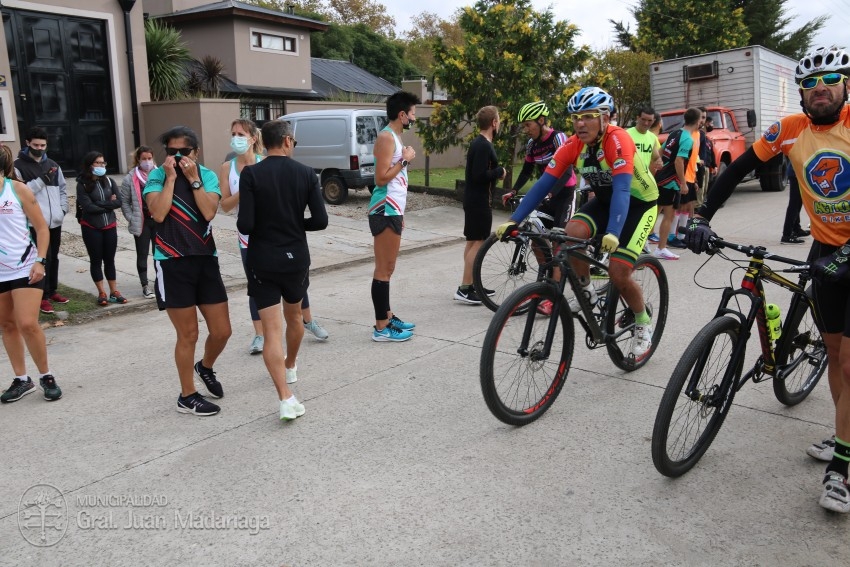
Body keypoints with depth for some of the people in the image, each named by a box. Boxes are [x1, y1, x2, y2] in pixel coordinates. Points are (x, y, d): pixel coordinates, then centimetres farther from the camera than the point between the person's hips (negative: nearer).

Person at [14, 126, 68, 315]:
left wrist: (63, 208, 6)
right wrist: (41, 180, -21)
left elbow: (62, 188, 19)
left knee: (54, 257, 14)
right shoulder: (18, 166, -6)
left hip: (55, 221, 6)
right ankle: (42, 297, 4)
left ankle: (53, 291, 27)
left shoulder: (52, 165, 13)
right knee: (43, 258, -6)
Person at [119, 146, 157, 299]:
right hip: (141, 221, -1)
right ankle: (145, 285, 14)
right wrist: (131, 219, -7)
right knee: (142, 254, 6)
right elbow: (124, 201, 0)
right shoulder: (130, 178, -4)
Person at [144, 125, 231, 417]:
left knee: (222, 331, 6)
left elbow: (209, 212, -11)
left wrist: (192, 178, -11)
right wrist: (170, 177, -12)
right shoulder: (157, 176, 0)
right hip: (172, 263, -3)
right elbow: (158, 213, -16)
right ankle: (187, 397, 20)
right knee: (188, 334, 2)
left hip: (206, 260, 3)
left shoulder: (208, 176, 5)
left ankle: (205, 367, 38)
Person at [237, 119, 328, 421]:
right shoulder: (306, 173, -4)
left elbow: (245, 225, -15)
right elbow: (320, 221, -7)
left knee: (272, 329, -2)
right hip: (296, 258, 3)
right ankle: (290, 366, 50)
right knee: (294, 316, 26)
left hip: (262, 261, -2)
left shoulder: (250, 174, -10)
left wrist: (263, 225, 8)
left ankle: (286, 398, -10)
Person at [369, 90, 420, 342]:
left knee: (387, 268, 16)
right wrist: (405, 160, -12)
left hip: (392, 210, 10)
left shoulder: (395, 137, 17)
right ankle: (381, 328, -3)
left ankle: (387, 316, 26)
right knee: (384, 269, -7)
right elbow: (381, 178, -21)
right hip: (385, 211, -10)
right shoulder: (386, 137, -13)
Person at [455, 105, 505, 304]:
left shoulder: (478, 143, 14)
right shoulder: (484, 146, -18)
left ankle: (471, 285, 21)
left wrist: (496, 172, 7)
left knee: (473, 242, 13)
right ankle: (464, 289, -8)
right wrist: (500, 171, -11)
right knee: (478, 242, -8)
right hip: (479, 201, -10)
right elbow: (479, 175, -25)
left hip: (474, 199, 11)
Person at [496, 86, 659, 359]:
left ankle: (643, 322, 12)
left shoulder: (617, 140, -30)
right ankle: (586, 291, -1)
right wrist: (513, 220, -27)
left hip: (638, 203, -5)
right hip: (605, 200, 5)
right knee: (573, 233, -26)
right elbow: (543, 183, -17)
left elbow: (622, 188, -41)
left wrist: (612, 234, -56)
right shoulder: (572, 145, -14)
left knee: (618, 272, -16)